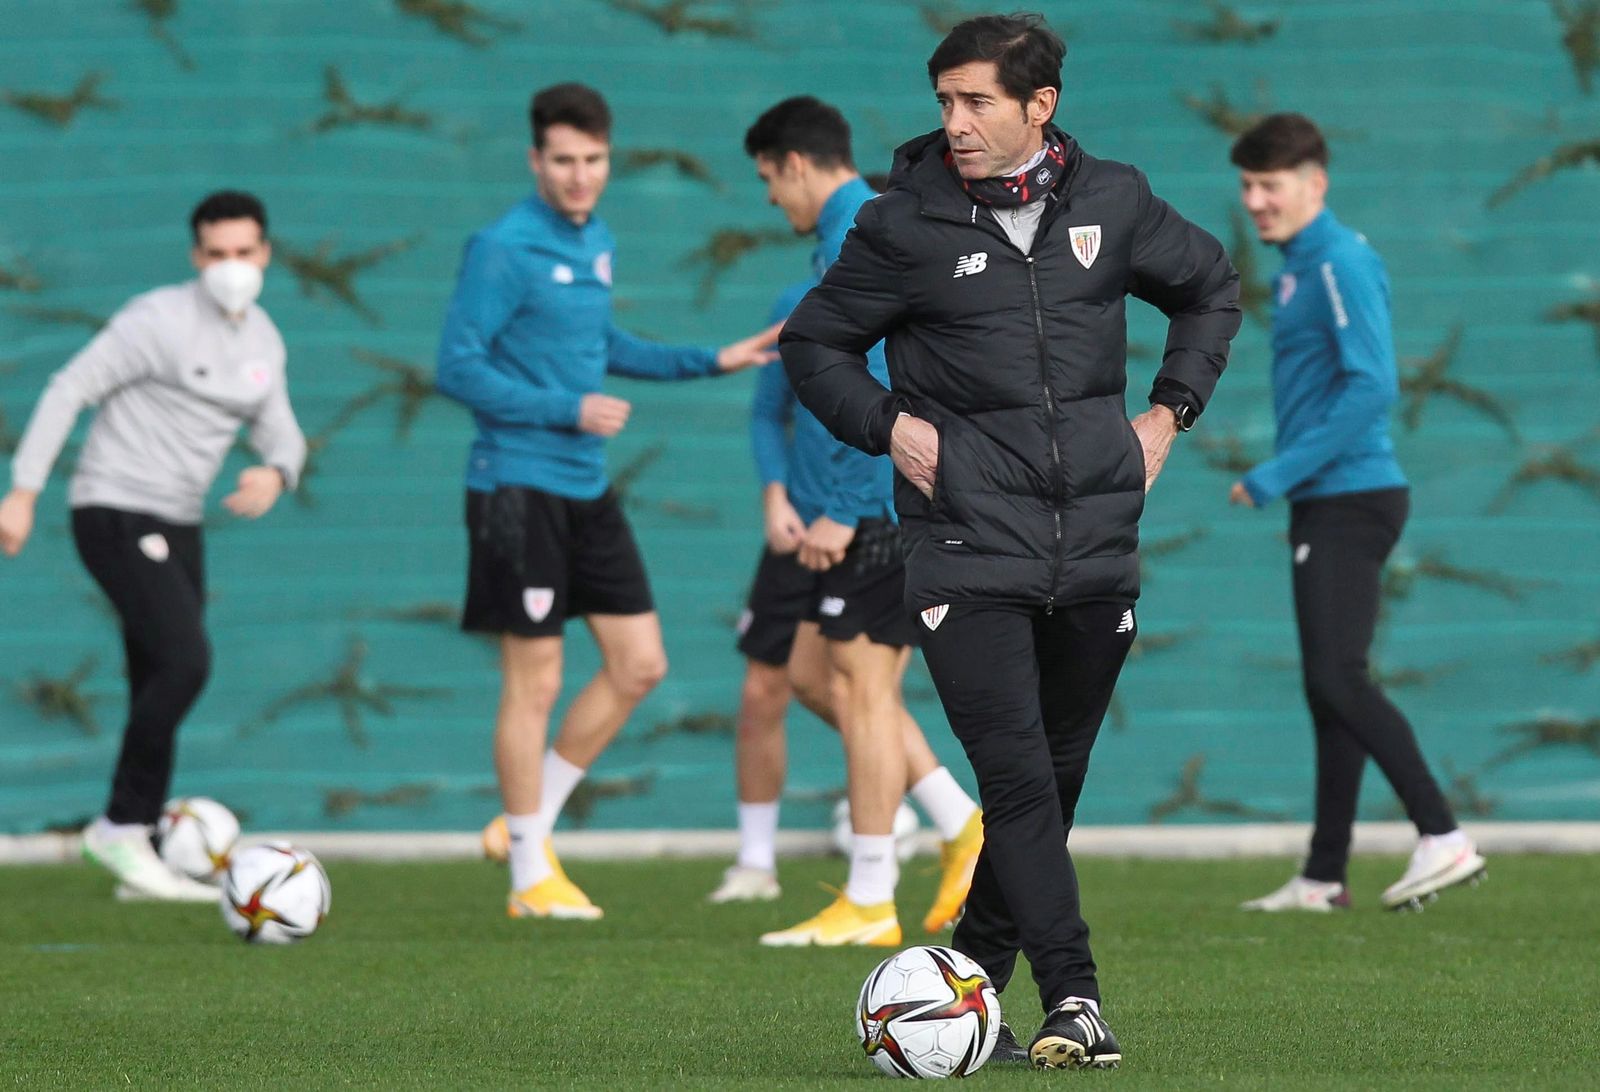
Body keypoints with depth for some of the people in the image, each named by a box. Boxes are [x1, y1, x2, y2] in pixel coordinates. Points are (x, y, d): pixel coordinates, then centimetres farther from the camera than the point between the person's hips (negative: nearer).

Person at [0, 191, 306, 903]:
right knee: (184, 662, -20)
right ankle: (121, 827, -10)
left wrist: (275, 473, -10)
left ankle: (137, 856, 12)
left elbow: (281, 434, 15)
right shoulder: (161, 321, -14)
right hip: (117, 515, -8)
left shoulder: (262, 338, 10)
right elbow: (69, 391, -13)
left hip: (177, 525, 8)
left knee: (160, 687, 7)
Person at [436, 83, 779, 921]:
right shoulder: (502, 249, -13)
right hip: (518, 488, -8)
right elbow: (457, 369, -16)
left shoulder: (596, 242, 11)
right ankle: (530, 876, 7)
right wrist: (570, 410, -18)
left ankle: (533, 819, 20)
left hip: (586, 489, 8)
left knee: (639, 664, 7)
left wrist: (711, 361, 23)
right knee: (535, 681, -3)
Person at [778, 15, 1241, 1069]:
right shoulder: (905, 225, -2)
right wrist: (887, 425, -4)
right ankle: (1073, 994, -17)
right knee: (1016, 770, -15)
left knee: (1057, 771, 9)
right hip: (968, 544, -3)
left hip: (1097, 539, 3)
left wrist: (1170, 410, 12)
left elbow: (1212, 286, 23)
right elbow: (814, 343, 10)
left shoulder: (1113, 202, 5)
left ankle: (982, 954, 25)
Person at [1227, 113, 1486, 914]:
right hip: (1326, 506, 10)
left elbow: (1372, 387, -22)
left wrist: (1279, 473, -20)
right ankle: (1323, 878, 13)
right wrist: (1287, 480, 20)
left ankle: (1444, 839, -15)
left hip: (1350, 501, -10)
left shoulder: (1342, 265, -13)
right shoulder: (1301, 267, 17)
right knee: (1327, 688, 10)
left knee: (1339, 678, -15)